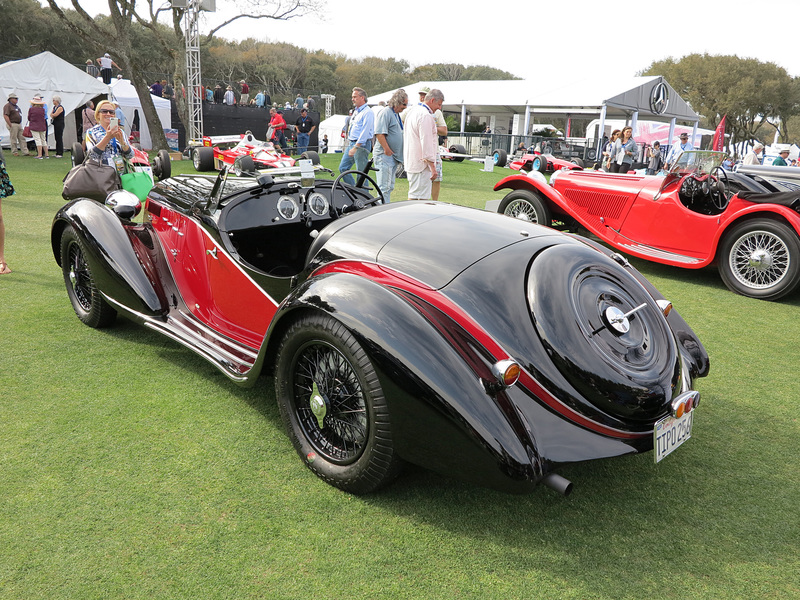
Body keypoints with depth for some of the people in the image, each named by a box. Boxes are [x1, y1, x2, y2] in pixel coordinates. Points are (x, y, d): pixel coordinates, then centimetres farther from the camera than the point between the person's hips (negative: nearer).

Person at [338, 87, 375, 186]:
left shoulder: (368, 112, -11)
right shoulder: (355, 111, 19)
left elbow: (365, 132, -19)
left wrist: (355, 147, -23)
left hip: (361, 145, -10)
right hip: (351, 144, 10)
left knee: (361, 173, -7)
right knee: (342, 168, 8)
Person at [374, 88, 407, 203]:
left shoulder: (396, 114, 19)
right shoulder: (386, 113, -12)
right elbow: (379, 134, -21)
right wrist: (387, 150, -20)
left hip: (393, 156, 10)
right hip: (384, 155, -10)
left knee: (390, 186, 13)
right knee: (384, 187, -10)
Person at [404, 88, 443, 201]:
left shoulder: (413, 110, 17)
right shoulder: (426, 116, -16)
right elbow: (426, 142, -20)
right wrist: (432, 166, -18)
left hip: (411, 161, 10)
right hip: (421, 163, -10)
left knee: (413, 195, 14)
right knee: (421, 197, -9)